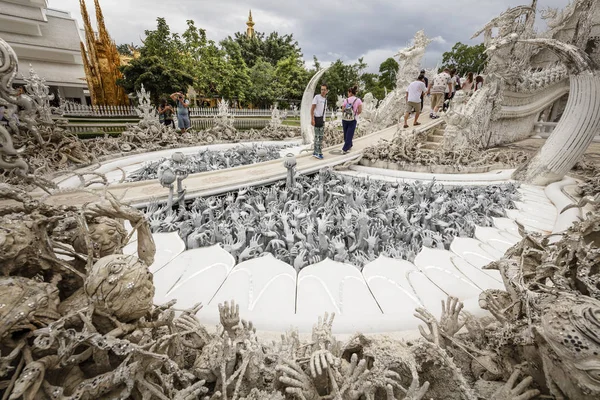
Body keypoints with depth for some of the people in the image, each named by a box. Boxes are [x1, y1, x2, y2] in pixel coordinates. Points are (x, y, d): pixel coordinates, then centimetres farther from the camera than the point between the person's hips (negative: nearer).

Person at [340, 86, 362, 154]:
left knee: (346, 134, 18)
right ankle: (344, 149, -5)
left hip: (344, 119, 2)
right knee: (349, 135, 2)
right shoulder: (358, 100, -3)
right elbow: (360, 111, -7)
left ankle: (349, 146, 32)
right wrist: (355, 113, 13)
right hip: (353, 120, -1)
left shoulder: (346, 100, -1)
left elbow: (342, 110, -2)